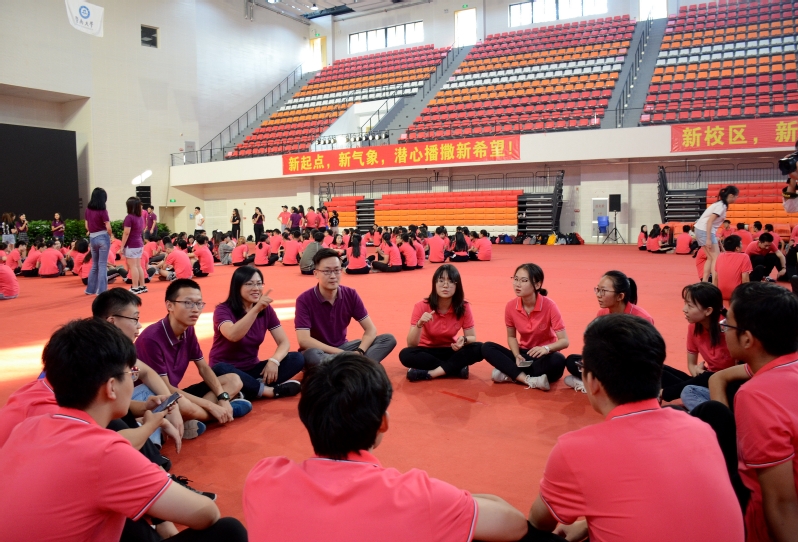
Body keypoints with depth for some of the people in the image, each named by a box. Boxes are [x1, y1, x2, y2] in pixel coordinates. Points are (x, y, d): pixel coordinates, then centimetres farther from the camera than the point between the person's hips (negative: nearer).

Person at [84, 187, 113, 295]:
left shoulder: (88, 209, 6)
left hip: (92, 238, 6)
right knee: (102, 265, 0)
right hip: (102, 238, -6)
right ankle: (101, 291, 1)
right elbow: (108, 228, -14)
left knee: (94, 265, 18)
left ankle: (90, 289, 23)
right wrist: (111, 235, 4)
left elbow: (87, 226, 11)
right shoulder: (102, 211, -12)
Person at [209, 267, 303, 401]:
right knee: (220, 370, -40)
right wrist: (256, 309, -42)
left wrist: (274, 361, -26)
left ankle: (250, 390, -27)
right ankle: (270, 390, -25)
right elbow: (233, 336, -35)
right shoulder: (223, 310, -13)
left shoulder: (266, 310, 0)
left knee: (297, 359, -14)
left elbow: (284, 342, -5)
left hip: (252, 369, 4)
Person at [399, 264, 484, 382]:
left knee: (479, 348, -26)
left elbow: (472, 337, -7)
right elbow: (411, 345, -19)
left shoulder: (464, 307, -14)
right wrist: (419, 324, -38)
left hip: (450, 351, 1)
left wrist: (464, 340, -31)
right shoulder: (422, 306, -18)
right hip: (427, 352, -1)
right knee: (405, 355, -33)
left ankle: (429, 373, -29)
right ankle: (457, 368, -26)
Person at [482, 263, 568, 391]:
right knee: (487, 348, -18)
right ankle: (530, 380, -30)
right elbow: (511, 336, 4)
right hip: (524, 354, 3)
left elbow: (564, 341, -19)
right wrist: (517, 355, -16)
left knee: (558, 361, -37)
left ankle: (510, 375, -22)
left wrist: (546, 348, -40)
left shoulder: (549, 306, -19)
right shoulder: (510, 306, -10)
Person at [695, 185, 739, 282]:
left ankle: (704, 282, 15)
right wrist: (708, 239, -25)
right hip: (705, 231, -9)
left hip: (701, 230, 9)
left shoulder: (721, 204, 14)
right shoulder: (721, 206, -14)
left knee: (710, 258, 14)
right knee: (716, 258, -8)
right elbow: (710, 221, -21)